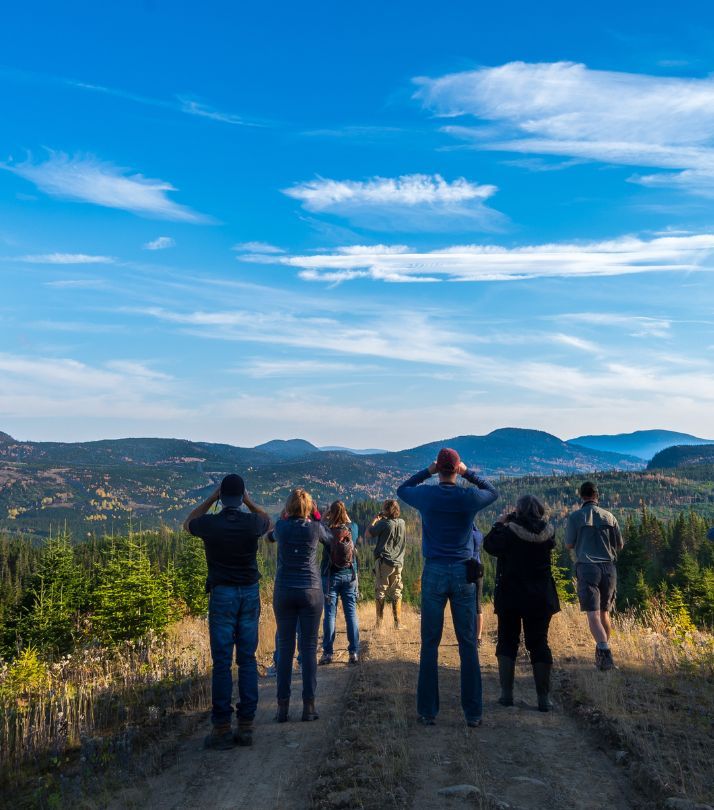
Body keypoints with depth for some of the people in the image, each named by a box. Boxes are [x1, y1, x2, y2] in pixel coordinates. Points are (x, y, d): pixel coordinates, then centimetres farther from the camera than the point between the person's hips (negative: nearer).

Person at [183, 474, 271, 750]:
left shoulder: (210, 524, -9)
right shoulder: (252, 523, -5)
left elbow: (188, 523, 16)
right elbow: (267, 520, 22)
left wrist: (211, 499, 11)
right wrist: (248, 501, 14)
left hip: (222, 594, -2)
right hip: (250, 593, 2)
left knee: (222, 662, 1)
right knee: (248, 660, 8)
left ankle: (222, 729, 4)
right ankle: (246, 726, 11)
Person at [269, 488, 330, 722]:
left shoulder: (281, 526, -3)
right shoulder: (315, 528, -5)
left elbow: (270, 536, 21)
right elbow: (328, 538, 17)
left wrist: (285, 516, 26)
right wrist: (315, 517, 20)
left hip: (284, 592, 1)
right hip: (311, 592, -1)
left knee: (285, 648, 6)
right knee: (309, 648, 4)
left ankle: (283, 707, 6)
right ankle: (309, 706, 4)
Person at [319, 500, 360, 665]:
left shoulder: (327, 528, -12)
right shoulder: (353, 527, -5)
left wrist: (325, 517, 6)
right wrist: (346, 517, 17)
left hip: (330, 576, -2)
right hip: (349, 575, 2)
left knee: (330, 614, 3)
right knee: (351, 613, 7)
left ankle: (328, 652, 6)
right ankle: (354, 652, 9)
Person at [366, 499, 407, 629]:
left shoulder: (383, 523, -13)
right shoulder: (402, 523, 4)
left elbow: (367, 533, -6)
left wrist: (375, 520, 3)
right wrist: (383, 519, 16)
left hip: (384, 561, -4)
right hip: (398, 563, 5)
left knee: (380, 592, 3)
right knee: (397, 593, 9)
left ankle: (379, 622, 3)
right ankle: (398, 622, 9)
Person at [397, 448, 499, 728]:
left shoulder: (426, 495, -5)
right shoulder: (470, 496, -5)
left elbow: (402, 489, 17)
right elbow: (493, 491, 18)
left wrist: (427, 472, 11)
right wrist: (468, 473, 12)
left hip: (434, 573, 0)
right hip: (463, 574, 0)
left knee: (430, 645, 6)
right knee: (468, 644, 6)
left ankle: (428, 712, 10)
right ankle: (473, 713, 10)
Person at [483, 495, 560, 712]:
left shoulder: (510, 532, -16)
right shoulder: (548, 532, -4)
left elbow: (490, 545, -6)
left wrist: (499, 524, 7)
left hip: (510, 595, -3)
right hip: (541, 597, 3)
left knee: (507, 641, 10)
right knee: (538, 643, 9)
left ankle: (507, 694, 9)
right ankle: (544, 698, 8)